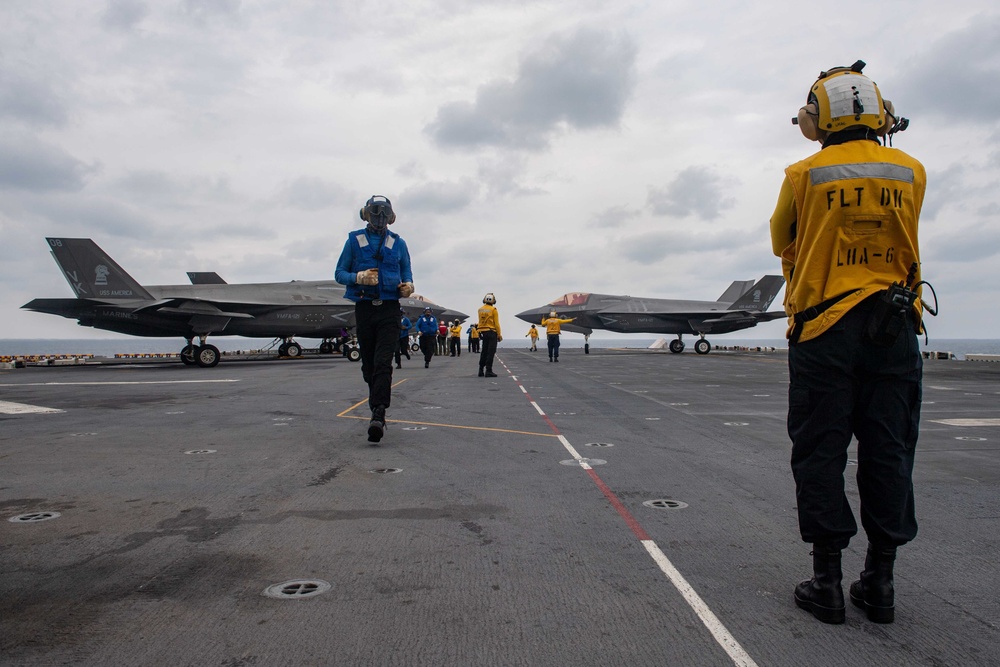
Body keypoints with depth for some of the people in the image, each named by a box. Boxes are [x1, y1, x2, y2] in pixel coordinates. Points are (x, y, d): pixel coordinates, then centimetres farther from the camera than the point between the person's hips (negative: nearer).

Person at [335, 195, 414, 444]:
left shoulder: (398, 243, 11)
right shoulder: (354, 240, 9)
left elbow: (406, 272, 15)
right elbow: (340, 273, 7)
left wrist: (408, 285, -9)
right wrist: (359, 277, -15)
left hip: (389, 309, -1)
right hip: (364, 308, 1)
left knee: (383, 362, -15)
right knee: (368, 364, 8)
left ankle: (378, 416, -22)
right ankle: (378, 408, 25)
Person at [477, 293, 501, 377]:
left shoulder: (480, 309, 5)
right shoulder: (493, 310, -10)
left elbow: (481, 321, 6)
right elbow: (496, 323, -11)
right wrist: (499, 334, -7)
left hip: (483, 332, 6)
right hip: (492, 332, -6)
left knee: (484, 351, 14)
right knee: (491, 352, -3)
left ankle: (481, 370, 15)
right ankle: (488, 371, -6)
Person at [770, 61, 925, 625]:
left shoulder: (804, 175, -5)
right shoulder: (911, 172, 4)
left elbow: (783, 243, 9)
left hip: (824, 329, -3)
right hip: (895, 329, 3)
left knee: (820, 452, 3)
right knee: (888, 452, 9)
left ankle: (827, 580, 8)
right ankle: (880, 582, 17)